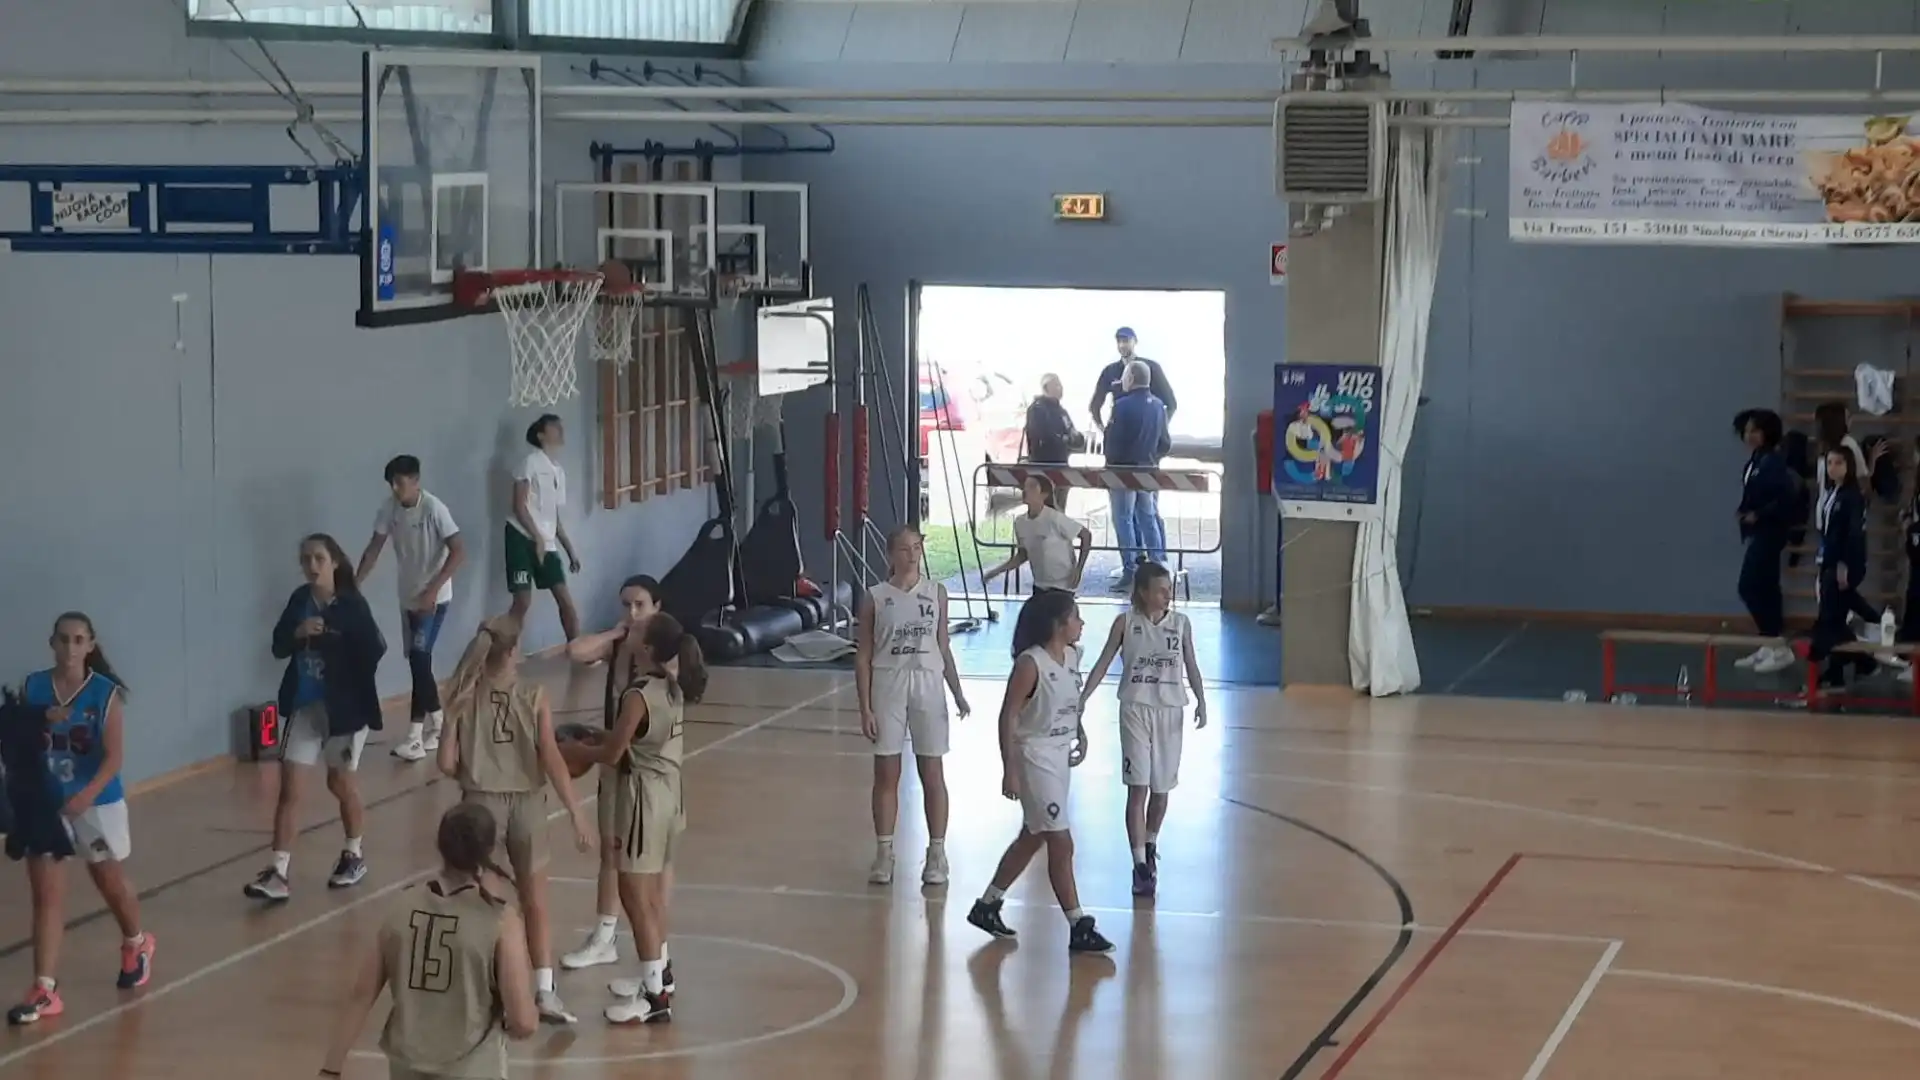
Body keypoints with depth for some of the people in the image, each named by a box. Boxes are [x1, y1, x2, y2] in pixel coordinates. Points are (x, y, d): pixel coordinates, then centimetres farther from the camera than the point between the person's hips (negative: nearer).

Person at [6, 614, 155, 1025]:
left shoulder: (107, 693, -11)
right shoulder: (31, 688, -2)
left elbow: (114, 755, -16)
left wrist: (87, 795, -30)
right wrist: (40, 723, -18)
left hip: (98, 804, -2)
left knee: (112, 883, 18)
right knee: (46, 896, -4)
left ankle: (136, 945, 47)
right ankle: (44, 990, -5)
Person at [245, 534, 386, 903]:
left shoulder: (352, 604, -14)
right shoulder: (299, 599, 0)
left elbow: (375, 650, -16)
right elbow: (279, 647, 3)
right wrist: (298, 632, -15)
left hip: (345, 707, -4)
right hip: (304, 705, 4)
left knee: (341, 782, 14)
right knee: (289, 786, -2)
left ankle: (354, 855, 36)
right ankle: (278, 872, -3)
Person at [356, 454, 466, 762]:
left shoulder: (433, 509, -20)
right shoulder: (389, 508, -3)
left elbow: (458, 551, -21)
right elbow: (375, 549, 4)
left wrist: (432, 590, -26)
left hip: (434, 598, -7)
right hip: (408, 597, 7)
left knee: (419, 659, -13)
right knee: (418, 662, 10)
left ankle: (415, 737, -12)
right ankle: (438, 725, 25)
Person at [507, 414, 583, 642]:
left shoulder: (559, 471, 19)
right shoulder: (532, 462, -3)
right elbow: (519, 506, -10)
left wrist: (570, 550, 18)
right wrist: (538, 538, -15)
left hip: (547, 543, 7)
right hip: (523, 537, -7)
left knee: (565, 599, 4)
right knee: (523, 601, -10)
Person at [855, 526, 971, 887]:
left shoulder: (936, 593, 4)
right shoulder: (874, 598, -2)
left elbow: (943, 647, 9)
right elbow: (863, 656, -1)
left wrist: (958, 692, 1)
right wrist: (865, 708, -6)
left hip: (927, 685, 1)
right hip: (888, 687, -1)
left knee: (932, 774, 4)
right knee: (886, 775, 3)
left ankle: (936, 853, 10)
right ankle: (883, 853, 11)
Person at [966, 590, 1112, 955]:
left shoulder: (1072, 656, 5)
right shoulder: (1030, 663, -19)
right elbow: (1008, 716, -18)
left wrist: (1079, 732, 7)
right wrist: (1009, 770, -19)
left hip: (1061, 756, 9)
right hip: (1035, 757, -9)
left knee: (1031, 839, 17)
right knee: (1061, 843, -6)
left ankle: (987, 905, 31)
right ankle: (1079, 927, -1)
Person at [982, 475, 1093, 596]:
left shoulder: (1054, 518, -21)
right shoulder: (1019, 522, -1)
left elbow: (1086, 535, -13)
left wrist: (1078, 570, -16)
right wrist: (997, 571, 4)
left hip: (1062, 586, -7)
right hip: (1039, 586, 7)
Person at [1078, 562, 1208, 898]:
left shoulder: (1181, 624, 1)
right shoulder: (1125, 622, -3)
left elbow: (1191, 666, 2)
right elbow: (1104, 663, 0)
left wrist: (1201, 701, -12)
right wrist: (1081, 698, -6)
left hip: (1169, 710, 2)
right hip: (1135, 709, -2)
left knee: (1161, 787, 10)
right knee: (1138, 788, -8)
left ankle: (1150, 847, 35)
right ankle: (1140, 865, -8)